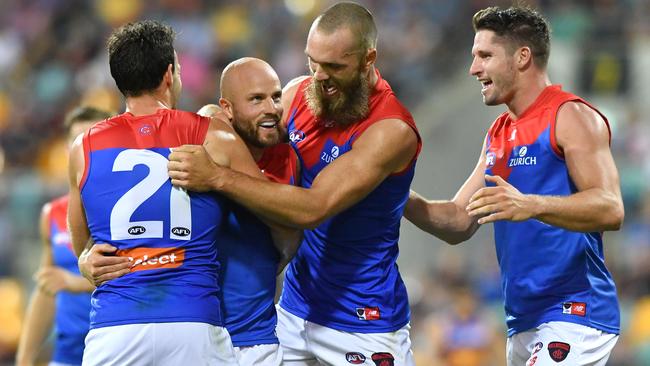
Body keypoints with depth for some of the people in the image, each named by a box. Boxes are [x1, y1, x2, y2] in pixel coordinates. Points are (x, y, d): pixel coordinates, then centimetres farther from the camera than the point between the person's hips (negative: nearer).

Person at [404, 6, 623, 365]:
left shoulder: (570, 116, -10)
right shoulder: (498, 134, 16)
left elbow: (610, 210, -22)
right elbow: (460, 221, 16)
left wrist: (530, 205, -36)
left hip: (573, 313, -9)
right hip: (522, 322, 9)